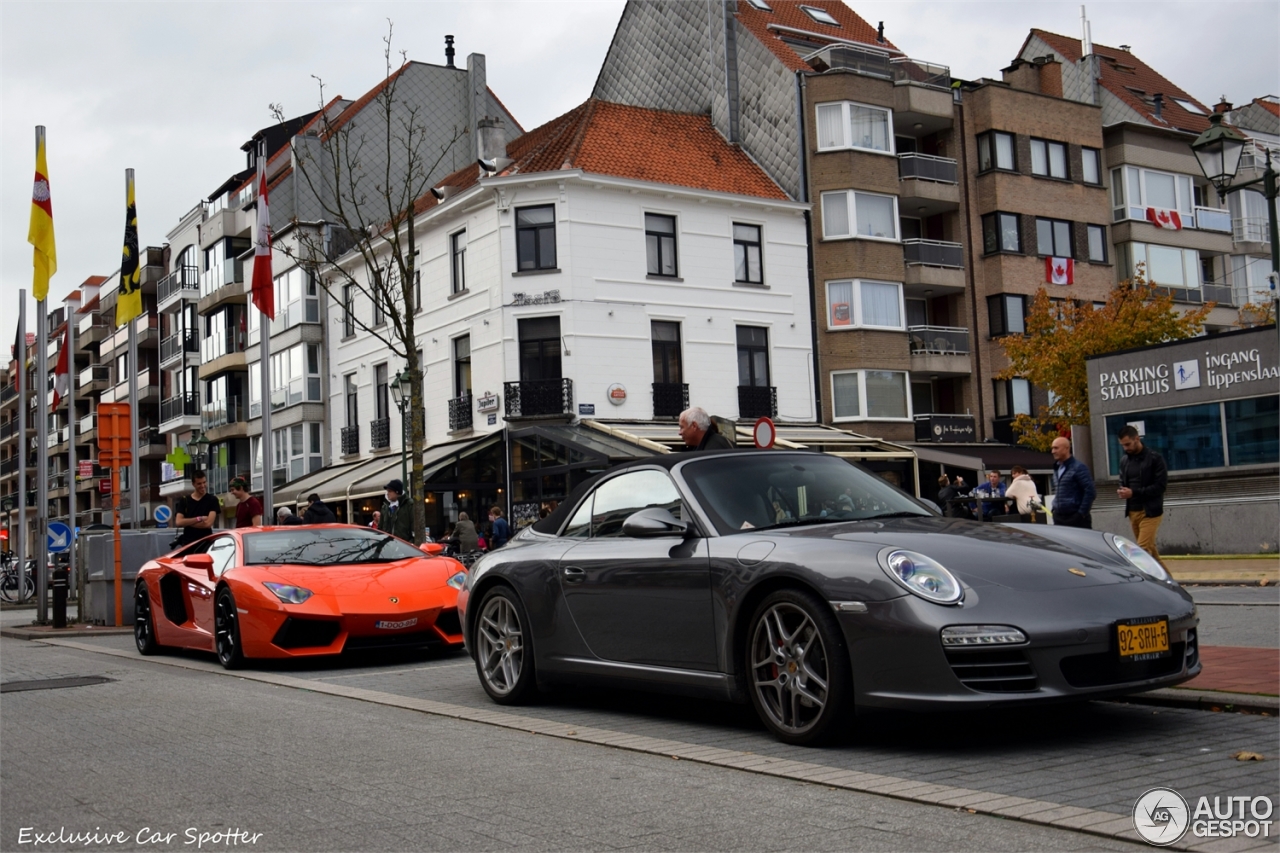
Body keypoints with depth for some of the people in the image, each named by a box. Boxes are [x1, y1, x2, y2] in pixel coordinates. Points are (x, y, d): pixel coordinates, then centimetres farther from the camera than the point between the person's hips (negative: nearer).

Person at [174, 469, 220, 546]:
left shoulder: (212, 500, 2)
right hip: (187, 543, 2)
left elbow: (208, 523, -9)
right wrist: (199, 519, -11)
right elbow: (178, 522, -3)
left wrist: (187, 522, -3)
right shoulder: (184, 501, 9)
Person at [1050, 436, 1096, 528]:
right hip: (1059, 519, 8)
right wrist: (1054, 509, 14)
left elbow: (1090, 492, -14)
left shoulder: (1078, 467, -9)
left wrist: (1081, 513, -14)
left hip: (1076, 519, -8)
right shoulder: (1057, 468, 15)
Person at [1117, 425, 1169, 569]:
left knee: (1143, 550, -13)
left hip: (1150, 512, -6)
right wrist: (1121, 491, -5)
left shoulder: (1155, 458, -8)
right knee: (1150, 550, 12)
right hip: (1133, 512, 7)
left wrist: (1134, 492, -20)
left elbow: (1161, 486, -13)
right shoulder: (1124, 460, 11)